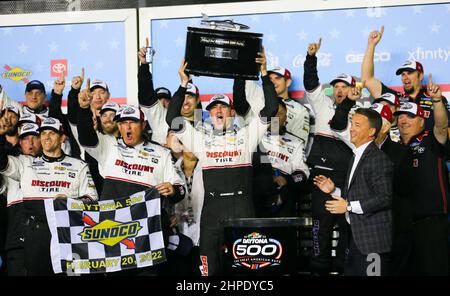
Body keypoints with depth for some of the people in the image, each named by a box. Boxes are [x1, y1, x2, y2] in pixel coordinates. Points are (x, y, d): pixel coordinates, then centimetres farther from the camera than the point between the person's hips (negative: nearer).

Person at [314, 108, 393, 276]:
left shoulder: (378, 159, -14)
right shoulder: (357, 156, 17)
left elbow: (385, 198, -21)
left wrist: (349, 206, -19)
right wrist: (334, 190, 7)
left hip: (373, 237, -10)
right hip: (358, 237, 10)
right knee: (350, 272, 14)